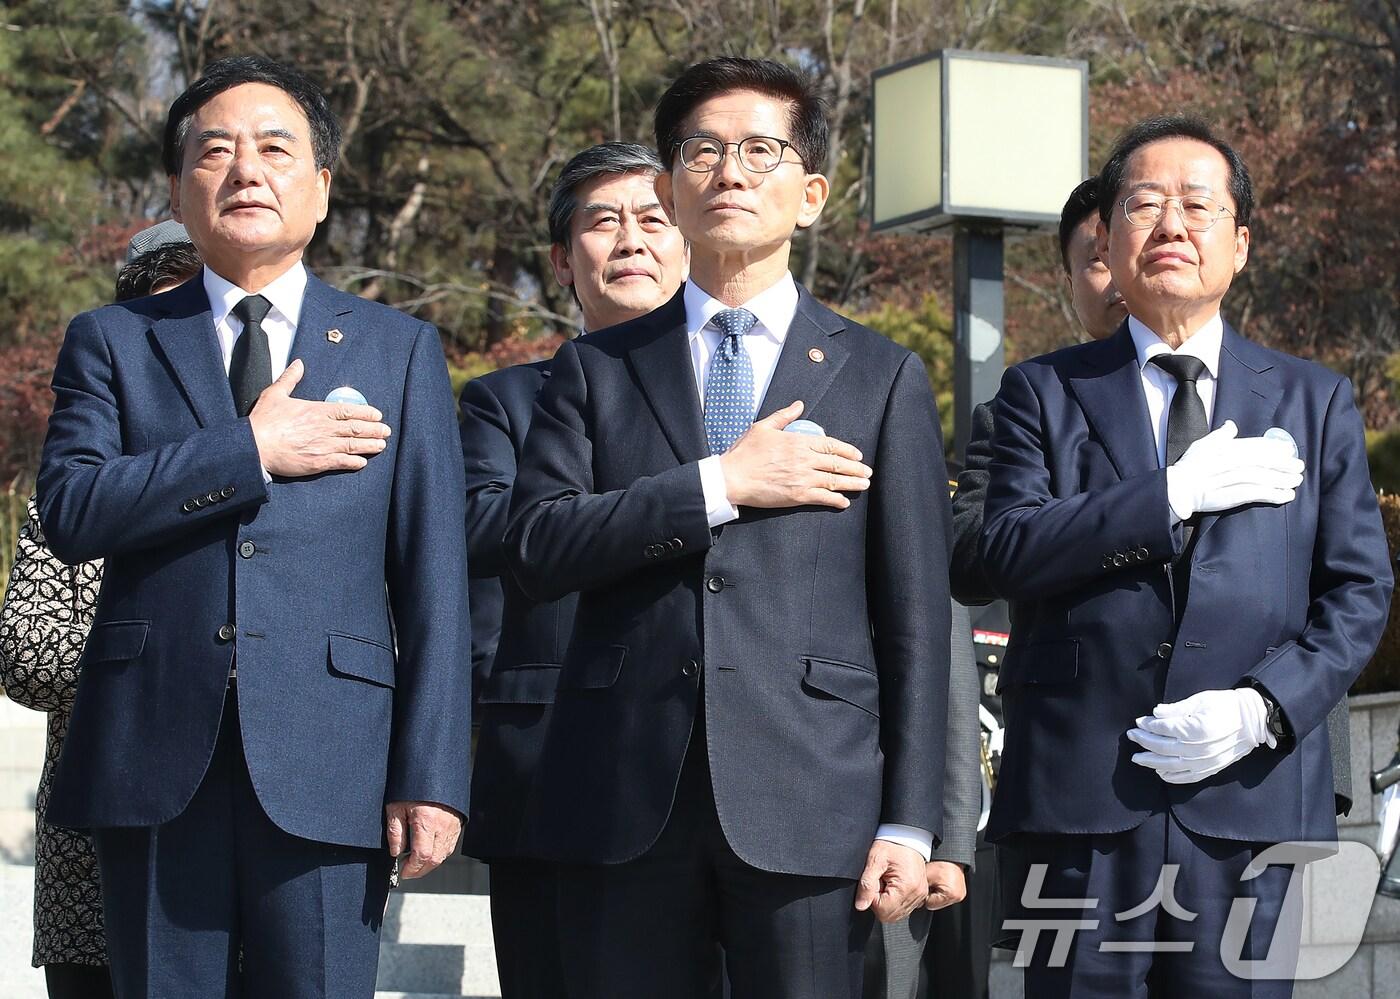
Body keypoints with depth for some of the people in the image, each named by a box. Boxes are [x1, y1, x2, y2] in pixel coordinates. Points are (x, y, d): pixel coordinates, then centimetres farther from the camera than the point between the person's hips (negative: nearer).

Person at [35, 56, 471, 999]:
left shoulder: (399, 350, 12)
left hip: (326, 770, -1)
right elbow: (69, 509, -4)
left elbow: (435, 576, 5)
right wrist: (252, 451, -11)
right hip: (156, 761, 1)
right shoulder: (112, 341, 13)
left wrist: (432, 777, -4)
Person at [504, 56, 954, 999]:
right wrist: (719, 485, -9)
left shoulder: (883, 378, 10)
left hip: (808, 804, -1)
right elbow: (537, 547, -1)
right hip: (624, 804, 1)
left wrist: (910, 821, -3)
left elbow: (917, 614, 5)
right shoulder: (595, 369, 13)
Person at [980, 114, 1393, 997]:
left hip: (1250, 797, 1)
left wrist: (1265, 708, -8)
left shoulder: (1315, 403, 13)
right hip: (1078, 800, -1)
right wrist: (1175, 495, -12)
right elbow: (1010, 551, -5)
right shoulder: (1044, 393, 11)